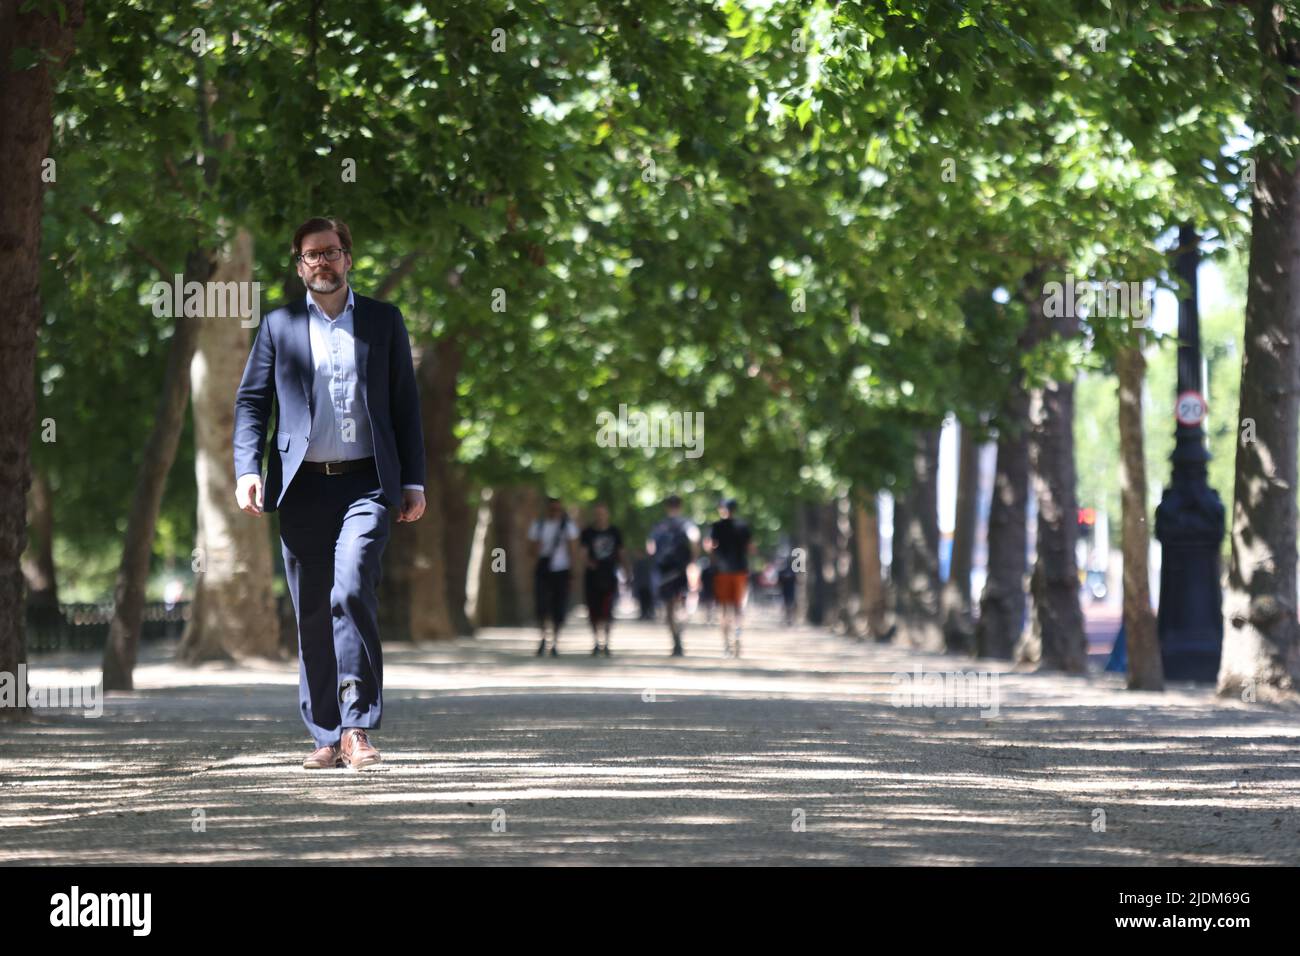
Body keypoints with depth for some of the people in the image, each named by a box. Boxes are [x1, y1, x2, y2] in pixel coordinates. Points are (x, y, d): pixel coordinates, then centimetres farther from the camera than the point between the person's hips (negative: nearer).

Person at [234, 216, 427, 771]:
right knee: (311, 615, 3)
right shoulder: (279, 326, 11)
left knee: (352, 592, -20)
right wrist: (247, 470, -6)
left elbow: (405, 404, 10)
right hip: (302, 488, 2)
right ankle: (327, 736, 9)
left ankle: (357, 729, -16)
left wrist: (413, 482, 4)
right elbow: (250, 402, 9)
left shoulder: (384, 321, 10)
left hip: (365, 482, -2)